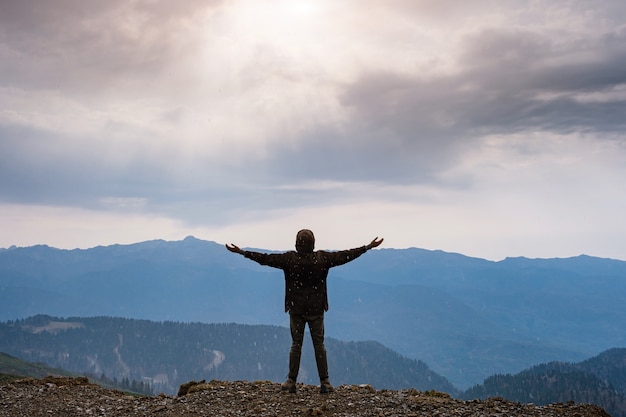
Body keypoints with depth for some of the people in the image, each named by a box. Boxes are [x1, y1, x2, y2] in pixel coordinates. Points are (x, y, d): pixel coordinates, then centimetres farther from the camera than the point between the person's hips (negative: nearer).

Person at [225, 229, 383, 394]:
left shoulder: (289, 259, -9)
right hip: (316, 309, 0)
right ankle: (325, 382, 4)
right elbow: (345, 255, 2)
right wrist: (367, 247, 12)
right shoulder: (322, 258, -5)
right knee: (319, 344, 5)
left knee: (296, 344, 7)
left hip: (296, 309, 0)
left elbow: (266, 258, -4)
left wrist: (242, 252, 5)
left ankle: (291, 381, 8)